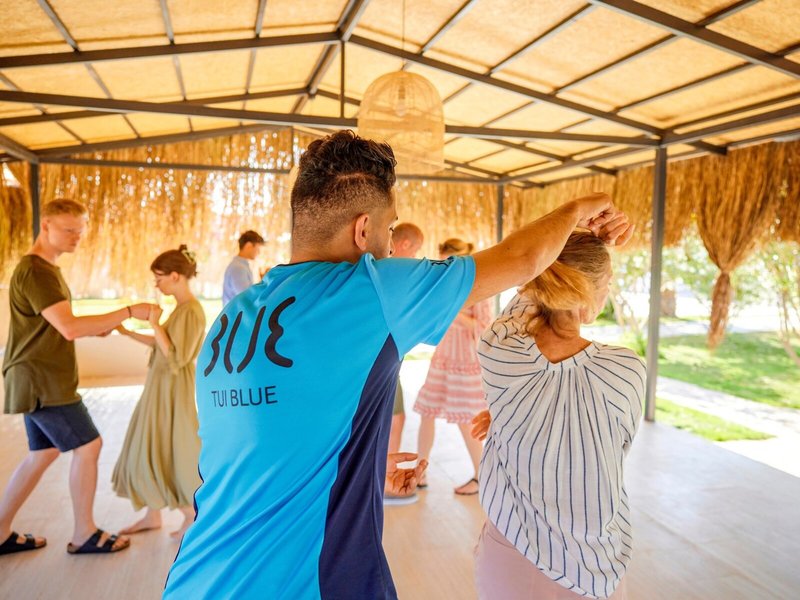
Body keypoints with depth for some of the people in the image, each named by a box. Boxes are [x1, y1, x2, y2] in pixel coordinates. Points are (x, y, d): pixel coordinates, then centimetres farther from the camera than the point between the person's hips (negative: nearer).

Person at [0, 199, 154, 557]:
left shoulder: (46, 269, 16)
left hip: (40, 380, 10)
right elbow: (70, 328, -27)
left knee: (43, 454, 15)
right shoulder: (35, 271, -18)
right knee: (88, 446, -4)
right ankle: (84, 535, 8)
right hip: (42, 382, -10)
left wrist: (96, 329, 6)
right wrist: (129, 312, -26)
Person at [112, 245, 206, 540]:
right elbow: (159, 343, 15)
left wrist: (155, 324, -19)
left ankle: (193, 515, 19)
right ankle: (153, 514, 29)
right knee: (149, 451, 16)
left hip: (173, 390, -10)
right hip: (160, 387, 10)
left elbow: (175, 357, -22)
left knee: (174, 452, 2)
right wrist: (126, 332, 13)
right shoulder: (181, 307, 9)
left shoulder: (191, 311, -20)